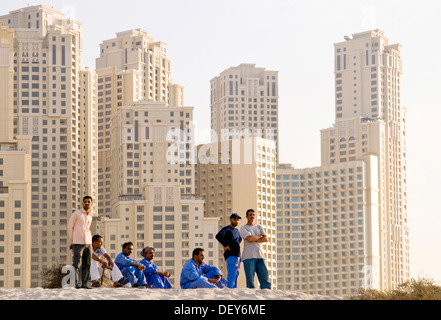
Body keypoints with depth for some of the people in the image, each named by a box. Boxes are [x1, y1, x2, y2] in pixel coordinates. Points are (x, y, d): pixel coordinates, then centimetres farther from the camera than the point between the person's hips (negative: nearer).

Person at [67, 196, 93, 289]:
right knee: (77, 264, -10)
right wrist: (73, 240, 6)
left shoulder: (90, 216, 17)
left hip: (88, 243, 6)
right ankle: (77, 283, -11)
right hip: (78, 243, -6)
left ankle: (84, 283, 6)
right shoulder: (76, 214, 0)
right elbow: (70, 227, 4)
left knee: (87, 264, 3)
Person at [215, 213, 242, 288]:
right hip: (230, 256, -9)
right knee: (231, 275, -17)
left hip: (238, 256, 9)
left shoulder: (236, 231, 20)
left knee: (235, 276, 8)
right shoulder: (226, 229, -5)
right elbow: (218, 236, -25)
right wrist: (225, 245, -20)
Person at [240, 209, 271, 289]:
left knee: (265, 276, -5)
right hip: (249, 256, -4)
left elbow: (266, 239, 6)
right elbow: (250, 238, -12)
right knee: (250, 278, -9)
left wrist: (255, 240, -5)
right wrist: (259, 237, 3)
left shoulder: (259, 227, 20)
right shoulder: (244, 228, 7)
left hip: (260, 255, 4)